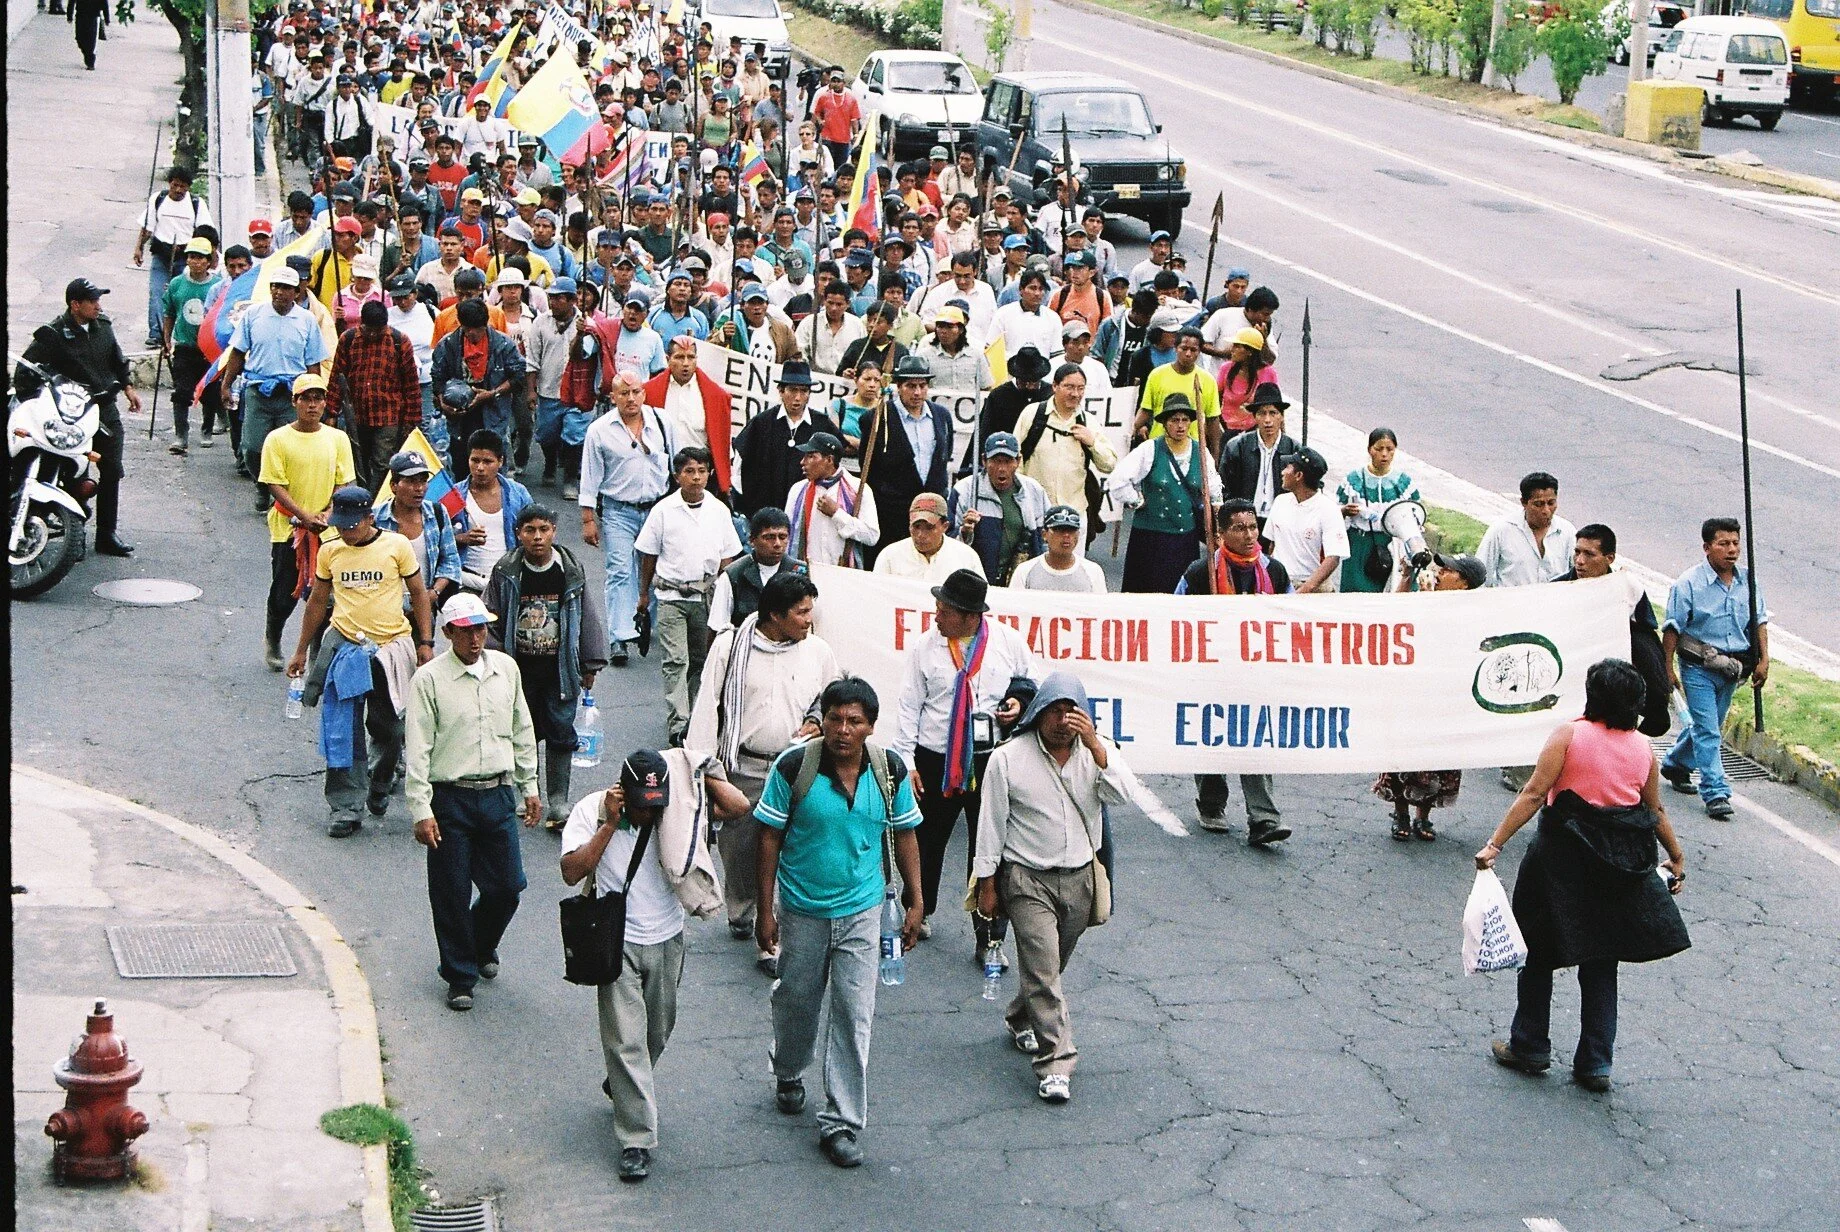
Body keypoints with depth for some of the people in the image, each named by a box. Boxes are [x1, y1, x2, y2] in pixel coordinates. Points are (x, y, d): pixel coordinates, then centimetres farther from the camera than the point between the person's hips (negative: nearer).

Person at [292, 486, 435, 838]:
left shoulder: (397, 546, -4)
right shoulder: (329, 551, 3)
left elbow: (418, 593, 5)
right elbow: (317, 601, 13)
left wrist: (425, 643, 0)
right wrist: (301, 651, 17)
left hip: (390, 647, -1)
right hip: (344, 646, 1)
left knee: (388, 728, 7)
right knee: (341, 731, -4)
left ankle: (380, 788, 33)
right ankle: (344, 808, 0)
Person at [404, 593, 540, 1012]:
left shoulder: (506, 668, 6)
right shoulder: (429, 679, -8)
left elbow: (522, 732, 16)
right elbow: (417, 749, -9)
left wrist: (530, 786, 16)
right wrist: (421, 811, -13)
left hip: (499, 794, 4)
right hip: (451, 799, -4)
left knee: (507, 886, 7)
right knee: (452, 894, 2)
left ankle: (482, 947, 36)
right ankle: (460, 977, 19)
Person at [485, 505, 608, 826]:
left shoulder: (571, 571, -1)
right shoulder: (505, 572, -3)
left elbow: (587, 618, 6)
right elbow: (491, 620, 3)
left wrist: (590, 665, 7)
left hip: (560, 667, 0)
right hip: (520, 667, 0)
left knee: (560, 732, -1)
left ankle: (558, 800, 5)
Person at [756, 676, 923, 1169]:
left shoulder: (890, 769, -9)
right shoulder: (794, 767, -15)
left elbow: (903, 834, 5)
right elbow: (770, 838, -7)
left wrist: (915, 902, 6)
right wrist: (765, 910, -6)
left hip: (861, 911, 0)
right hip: (802, 909, 0)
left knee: (854, 1016, -3)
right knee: (797, 1000, 18)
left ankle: (841, 1123, 4)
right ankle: (789, 1074, 48)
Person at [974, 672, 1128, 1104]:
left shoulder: (1095, 752, 0)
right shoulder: (1008, 758, -8)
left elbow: (1121, 794, -18)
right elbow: (991, 824, -3)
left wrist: (1093, 743, -27)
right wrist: (987, 885, -3)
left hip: (1080, 878, 4)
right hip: (1028, 881, -4)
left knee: (1049, 967, 19)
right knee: (1043, 972, -11)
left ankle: (1020, 1020, 45)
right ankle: (1054, 1065, -11)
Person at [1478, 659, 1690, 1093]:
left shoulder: (1569, 735, -10)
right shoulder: (1643, 748, 3)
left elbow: (1533, 795, -16)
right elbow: (1656, 811, 13)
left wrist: (1495, 844, -17)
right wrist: (1677, 858, 28)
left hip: (1562, 859, -4)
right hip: (1618, 866, 4)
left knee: (1540, 952, 13)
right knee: (1601, 964, 12)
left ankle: (1529, 1048, 22)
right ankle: (1595, 1064, 12)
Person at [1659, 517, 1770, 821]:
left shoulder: (1748, 581, 2)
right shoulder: (1688, 583, -12)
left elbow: (1759, 621, 10)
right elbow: (1673, 628, -9)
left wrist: (1763, 660, 2)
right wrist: (1668, 668, -10)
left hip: (1732, 668, 5)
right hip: (1699, 668, -5)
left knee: (1708, 725, 18)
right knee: (1707, 730, -9)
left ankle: (1675, 766, 41)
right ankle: (1716, 794, -9)